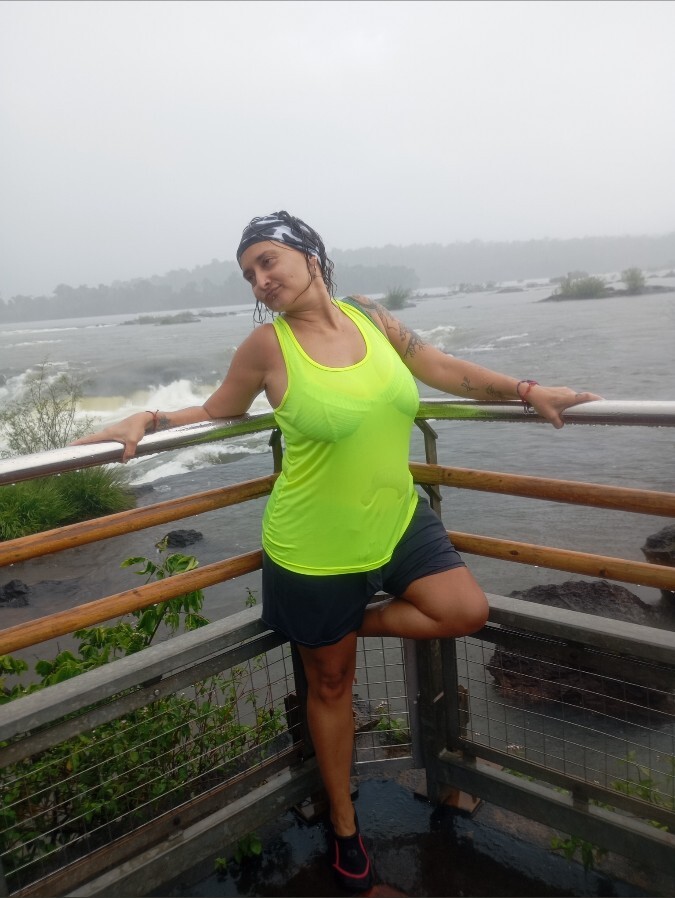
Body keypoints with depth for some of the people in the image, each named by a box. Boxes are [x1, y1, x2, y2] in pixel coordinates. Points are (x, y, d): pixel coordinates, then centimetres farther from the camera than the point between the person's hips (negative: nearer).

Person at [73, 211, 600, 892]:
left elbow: (444, 369, 7)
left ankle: (355, 623, 15)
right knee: (331, 683, 12)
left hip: (397, 520, 4)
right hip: (314, 549, -4)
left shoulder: (369, 316, -1)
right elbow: (216, 412, 0)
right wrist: (147, 420, -16)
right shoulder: (269, 343, -12)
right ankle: (344, 828, 38)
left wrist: (529, 391, 4)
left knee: (467, 612, -11)